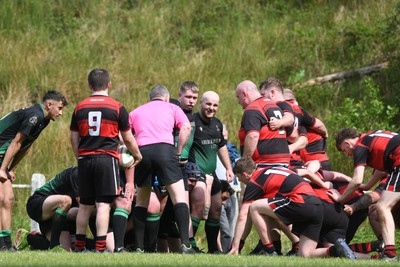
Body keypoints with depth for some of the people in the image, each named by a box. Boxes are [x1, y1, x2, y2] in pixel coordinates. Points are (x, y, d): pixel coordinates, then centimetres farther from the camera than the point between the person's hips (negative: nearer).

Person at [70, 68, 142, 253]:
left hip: (85, 159, 4)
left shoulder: (80, 107, 7)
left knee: (85, 205, 12)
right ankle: (100, 247, -13)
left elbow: (74, 138, 12)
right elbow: (128, 138, 4)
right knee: (103, 204, -6)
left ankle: (79, 246, 15)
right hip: (107, 158, -4)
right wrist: (138, 156, 21)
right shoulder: (117, 108, -2)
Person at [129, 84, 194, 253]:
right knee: (179, 197, -1)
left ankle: (138, 247, 12)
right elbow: (186, 127, 4)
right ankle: (185, 244, -14)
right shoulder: (172, 108, 21)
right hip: (165, 149, -3)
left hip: (142, 151, 3)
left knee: (141, 202, 16)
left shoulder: (135, 112, 28)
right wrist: (179, 151, 8)